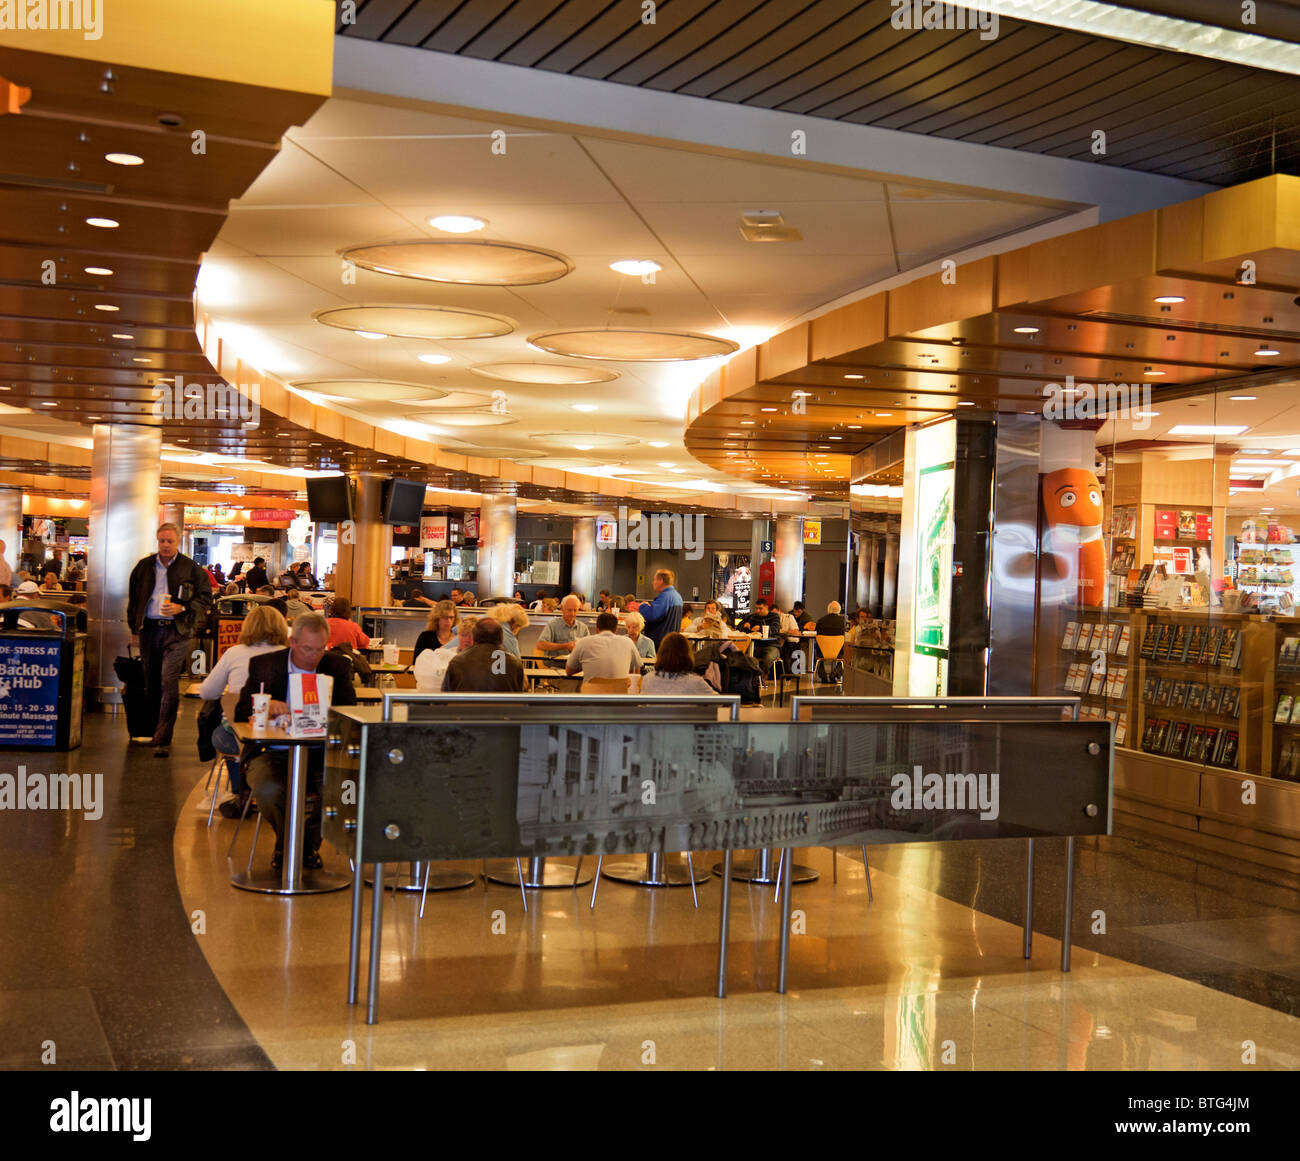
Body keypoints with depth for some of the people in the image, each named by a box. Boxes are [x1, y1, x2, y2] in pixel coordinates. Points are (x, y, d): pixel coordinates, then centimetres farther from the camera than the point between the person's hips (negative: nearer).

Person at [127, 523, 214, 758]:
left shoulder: (191, 569, 0)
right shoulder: (144, 566, 11)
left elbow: (206, 599, 2)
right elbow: (133, 599, 18)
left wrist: (182, 608, -13)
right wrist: (134, 629, 14)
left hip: (177, 632, -4)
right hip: (149, 630, 4)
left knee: (169, 683, -13)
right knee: (151, 685, 11)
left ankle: (163, 740, -12)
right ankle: (155, 730, 27)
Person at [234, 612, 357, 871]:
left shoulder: (338, 667, 8)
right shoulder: (263, 665, 6)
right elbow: (241, 713, 3)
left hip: (321, 753, 1)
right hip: (274, 754, -1)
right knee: (268, 789, -34)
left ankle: (309, 842, 2)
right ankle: (287, 842, 1)